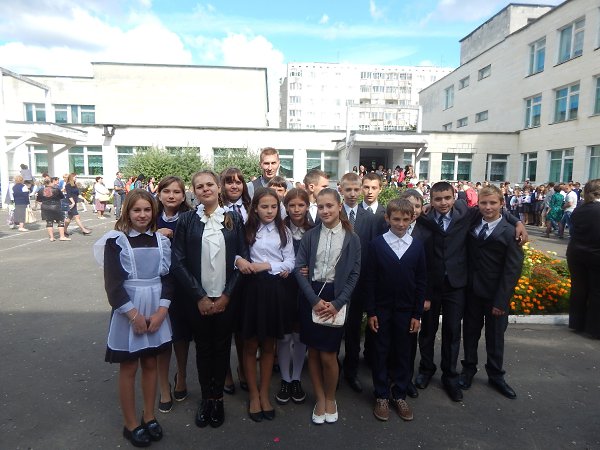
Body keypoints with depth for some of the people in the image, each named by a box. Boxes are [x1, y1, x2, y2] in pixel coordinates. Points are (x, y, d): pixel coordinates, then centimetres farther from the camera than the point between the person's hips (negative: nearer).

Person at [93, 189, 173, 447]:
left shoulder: (161, 239, 4)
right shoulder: (116, 240, -7)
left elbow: (168, 277, 3)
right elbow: (113, 283, -11)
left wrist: (161, 312, -8)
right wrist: (134, 315, -14)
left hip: (156, 311, 3)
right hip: (128, 311, -3)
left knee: (150, 363, 13)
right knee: (129, 367, 8)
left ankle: (149, 417, 30)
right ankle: (130, 424, 24)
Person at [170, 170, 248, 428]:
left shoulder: (234, 219, 1)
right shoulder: (186, 220, -2)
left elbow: (242, 259, -1)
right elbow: (178, 263, -5)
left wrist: (226, 295, -7)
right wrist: (199, 297, -9)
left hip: (226, 298, 1)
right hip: (197, 299, 0)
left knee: (222, 347, 11)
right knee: (203, 348, 12)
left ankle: (218, 397, 31)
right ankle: (206, 397, 31)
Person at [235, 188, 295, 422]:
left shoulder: (284, 231, 6)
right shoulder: (247, 230, 3)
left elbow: (290, 262, -1)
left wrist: (266, 266, -13)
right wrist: (239, 260, -23)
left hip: (275, 289, 1)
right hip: (253, 287, -1)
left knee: (269, 345, 13)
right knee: (251, 345, 8)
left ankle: (264, 393, 29)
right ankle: (253, 395, 26)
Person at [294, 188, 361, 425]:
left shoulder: (352, 238, 0)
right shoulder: (310, 236, 2)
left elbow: (354, 274, -1)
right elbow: (299, 269, -3)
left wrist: (337, 304, -11)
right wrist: (315, 300, -12)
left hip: (336, 298, -1)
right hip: (311, 297, 2)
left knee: (328, 354, 0)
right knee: (313, 352, 10)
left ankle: (331, 399, 28)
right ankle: (320, 399, 31)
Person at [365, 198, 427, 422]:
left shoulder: (417, 246, -1)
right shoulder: (377, 244, -5)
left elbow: (421, 282, 1)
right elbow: (370, 280, -4)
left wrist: (417, 314, -1)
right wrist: (370, 312, -6)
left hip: (406, 310, 2)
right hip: (382, 309, -1)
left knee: (403, 354, 12)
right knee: (380, 353, 9)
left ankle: (399, 395, 30)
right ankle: (381, 396, 25)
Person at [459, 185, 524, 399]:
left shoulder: (509, 233, -10)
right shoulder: (472, 225, 0)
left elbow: (512, 270, -11)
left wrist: (501, 301, -13)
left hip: (495, 294, -3)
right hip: (472, 290, 3)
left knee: (495, 335, 13)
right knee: (470, 331, 15)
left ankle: (495, 375, 32)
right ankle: (468, 369, 33)